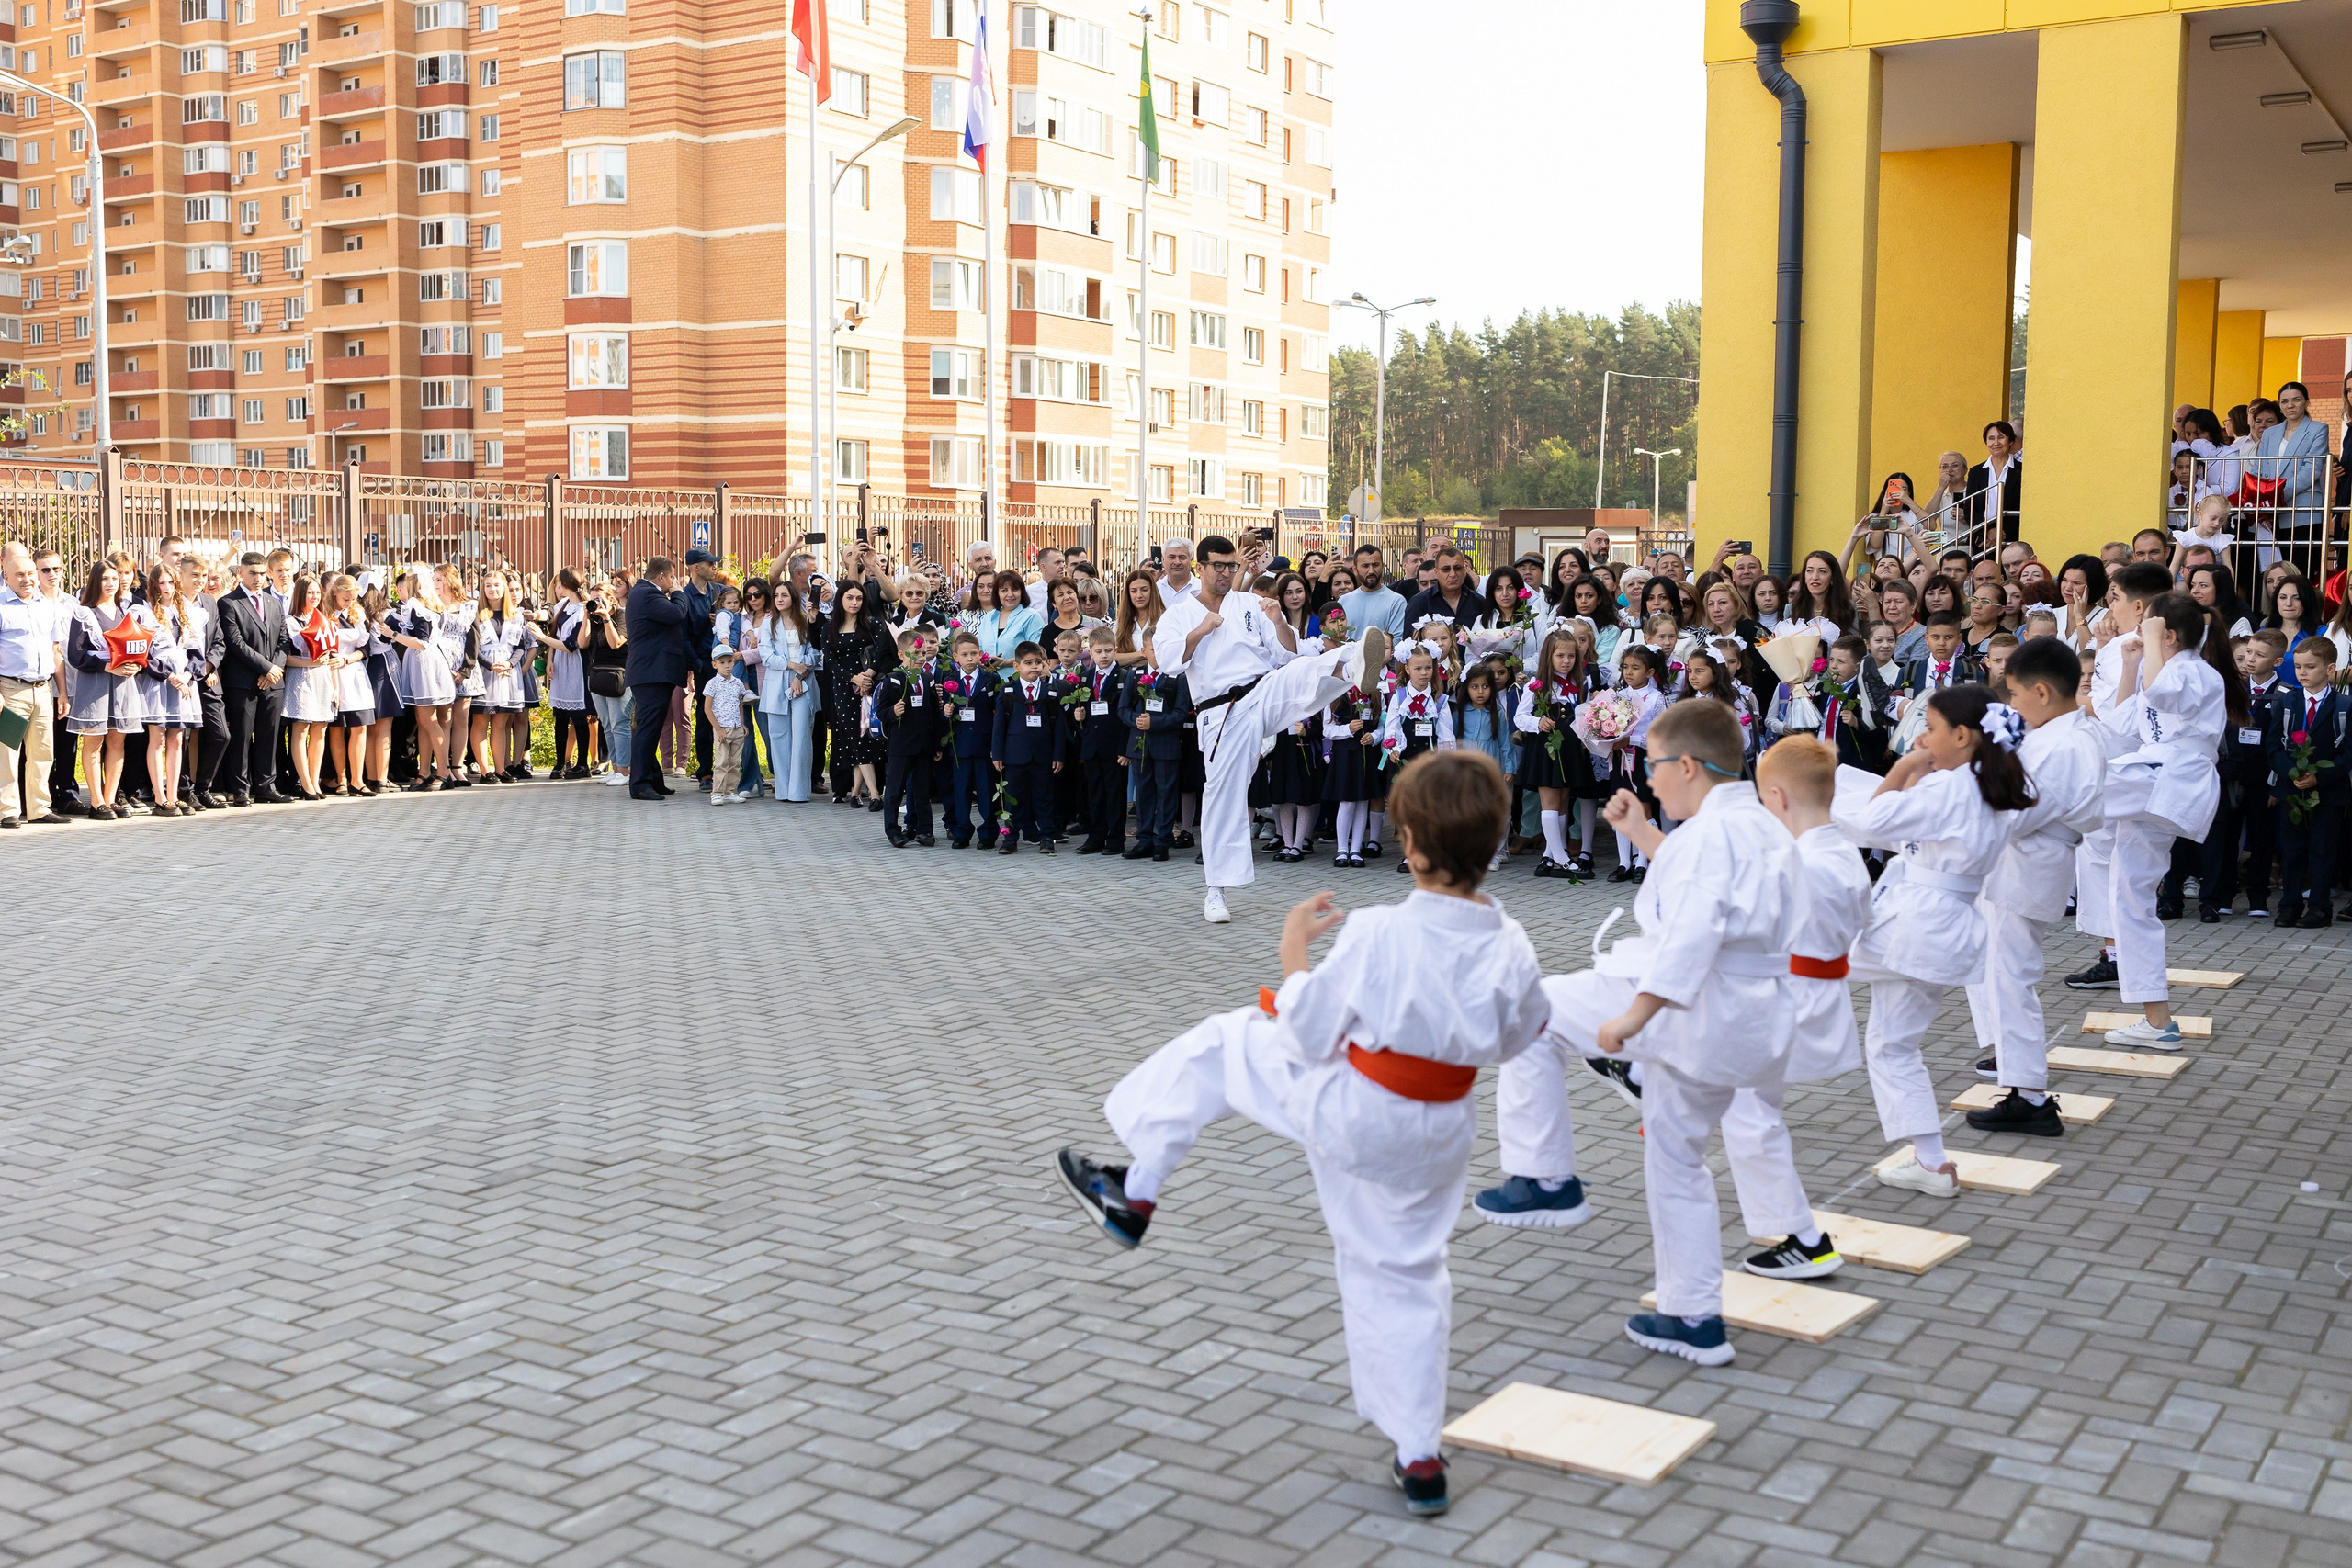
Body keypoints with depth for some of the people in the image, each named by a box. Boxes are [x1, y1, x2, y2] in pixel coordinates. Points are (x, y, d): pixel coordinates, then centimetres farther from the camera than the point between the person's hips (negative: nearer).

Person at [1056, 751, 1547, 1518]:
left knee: (1221, 1044, 19)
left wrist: (1293, 953, -1)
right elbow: (1512, 1039, 6)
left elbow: (1308, 1036, -15)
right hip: (1434, 1136, 4)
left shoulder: (1376, 934, -26)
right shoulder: (1511, 944, -12)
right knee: (1403, 1275, 21)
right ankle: (1419, 1456, 28)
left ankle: (1135, 1194, 30)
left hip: (1344, 1108, -4)